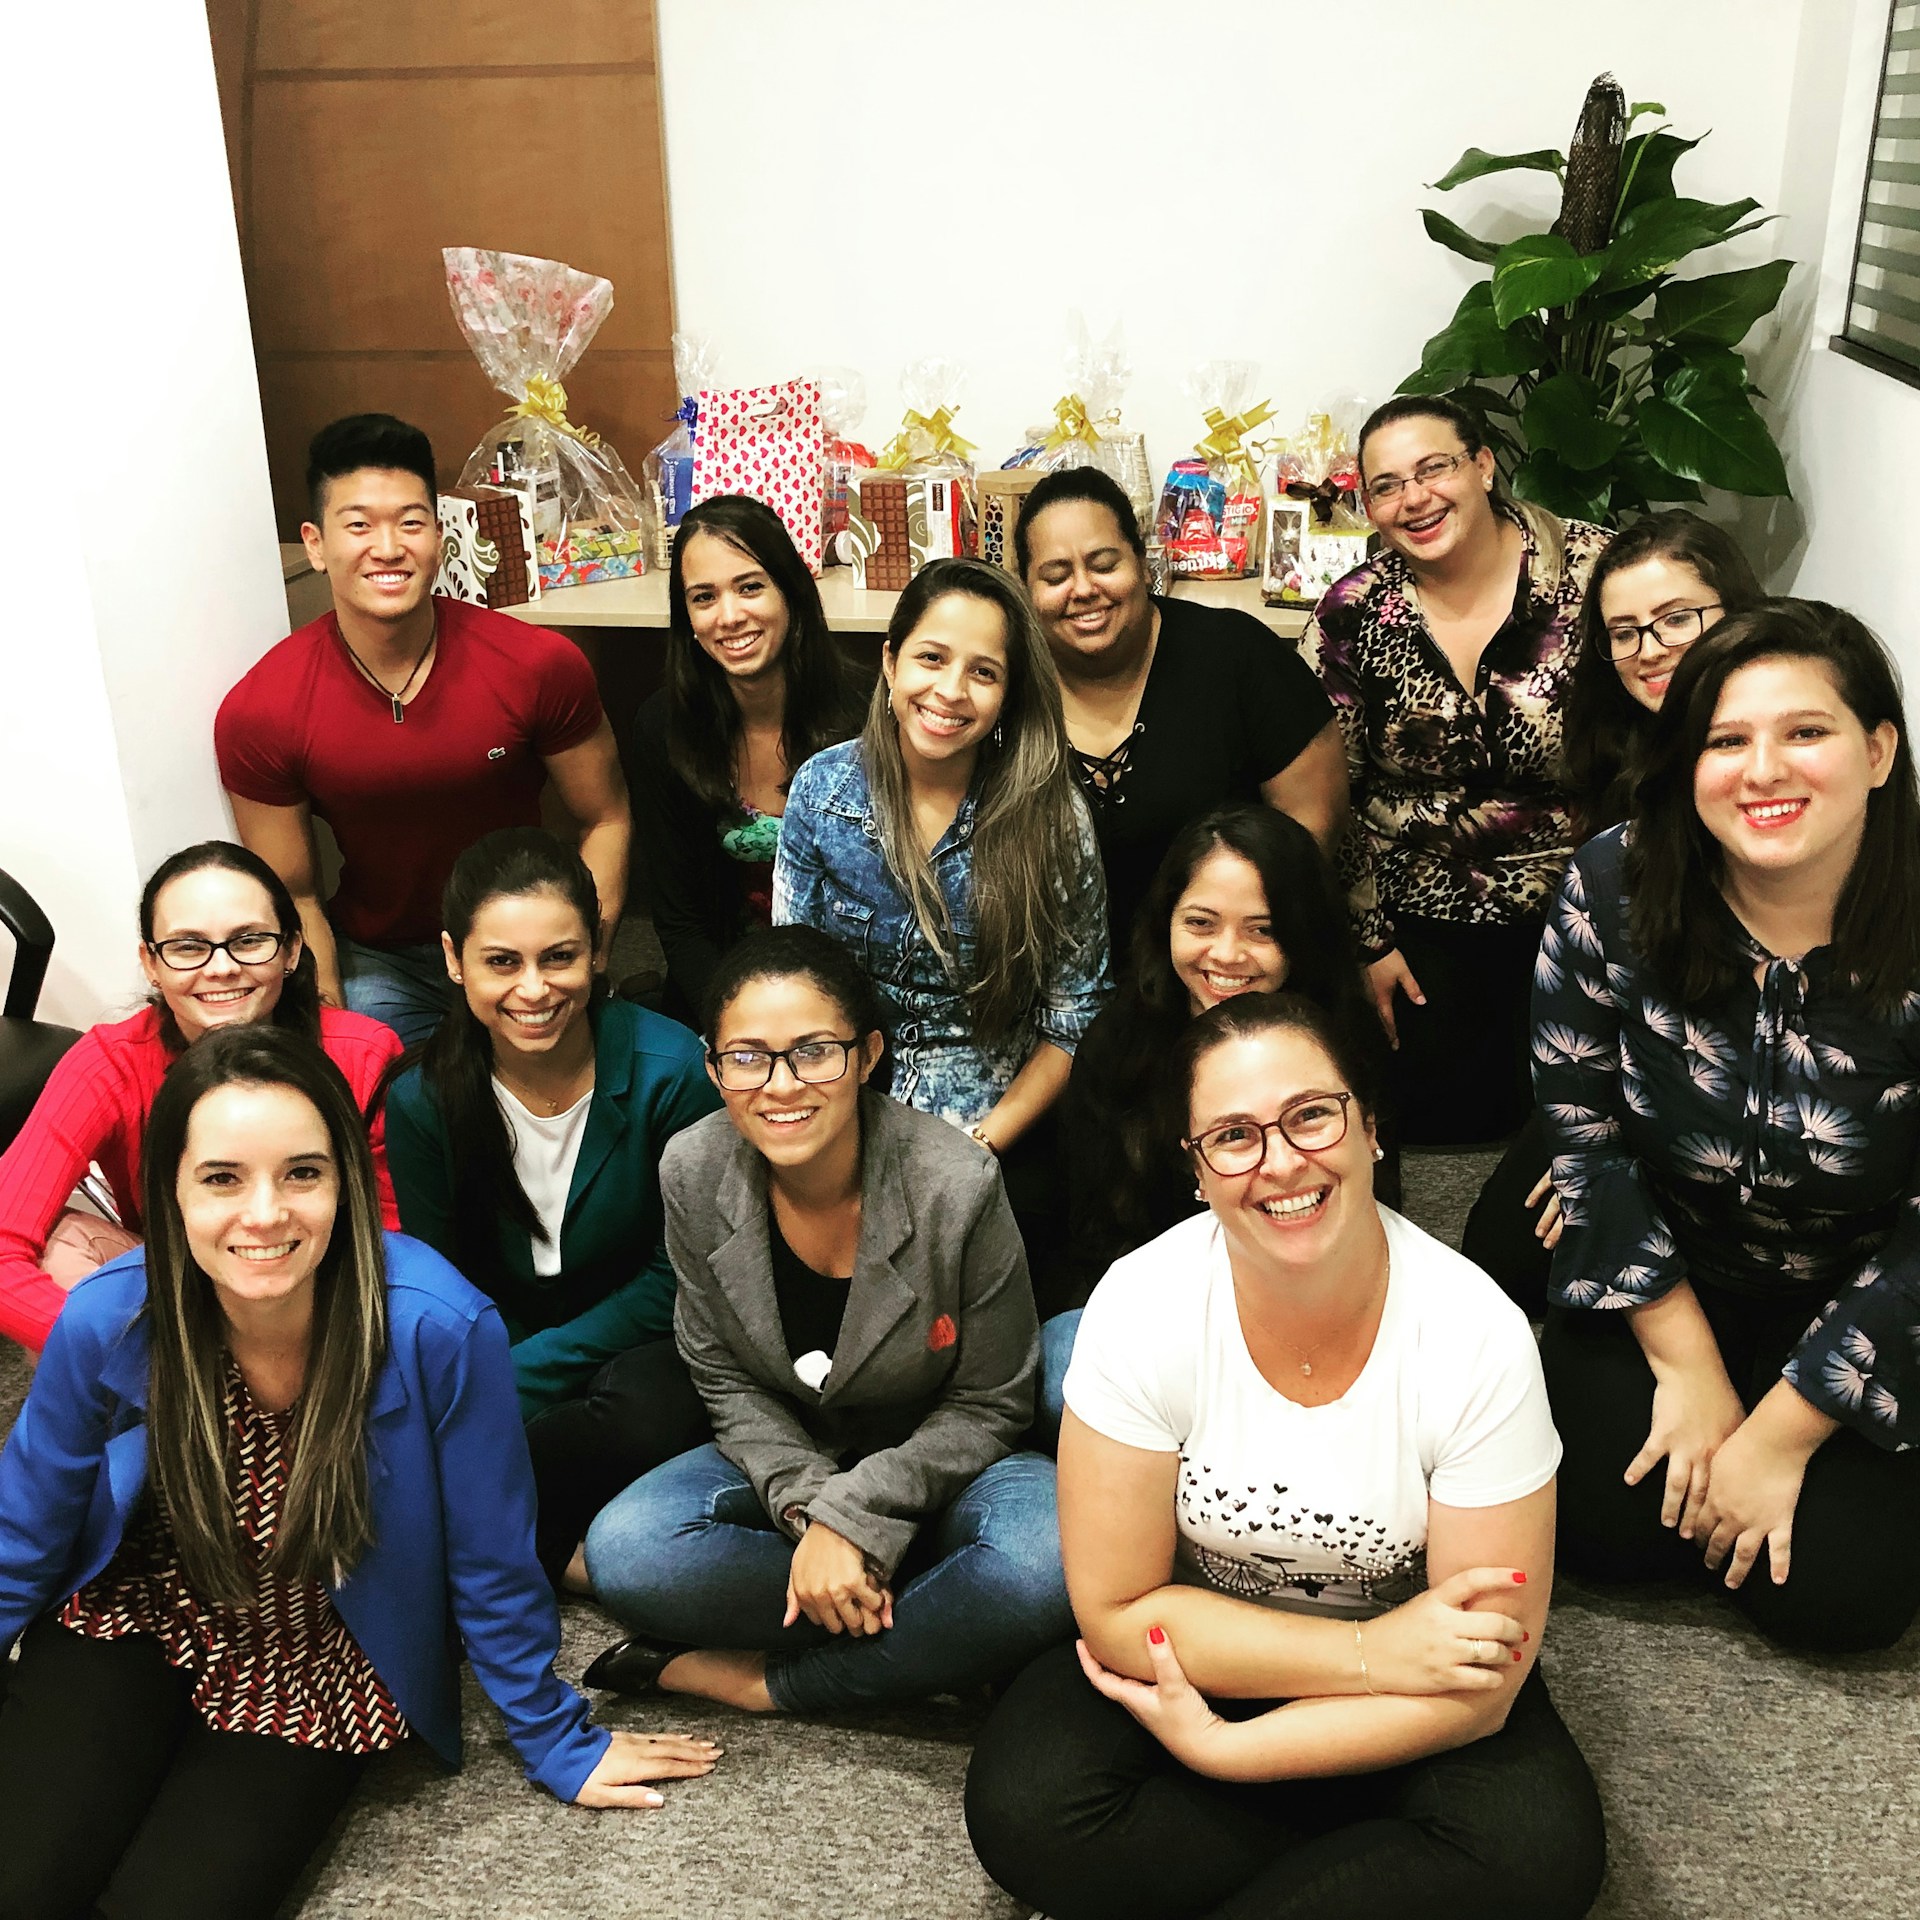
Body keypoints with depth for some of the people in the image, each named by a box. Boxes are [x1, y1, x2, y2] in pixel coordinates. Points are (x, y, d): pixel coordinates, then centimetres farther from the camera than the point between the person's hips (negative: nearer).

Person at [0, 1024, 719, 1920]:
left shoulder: (440, 1330, -31)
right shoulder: (104, 1323, -23)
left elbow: (489, 1563, -14)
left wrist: (555, 1743, -2)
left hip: (321, 1672, -1)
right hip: (133, 1620, 2)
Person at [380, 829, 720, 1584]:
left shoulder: (669, 1069, -18)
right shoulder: (421, 1100, -9)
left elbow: (679, 1277, -11)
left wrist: (509, 1383, -18)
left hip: (634, 1343, -2)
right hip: (498, 1340, 2)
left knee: (651, 1420, -36)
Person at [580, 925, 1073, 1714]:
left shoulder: (956, 1184, -23)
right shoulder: (694, 1174, -14)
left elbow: (988, 1404, -12)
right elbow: (726, 1382, -4)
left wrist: (854, 1517, -23)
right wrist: (810, 1509, -21)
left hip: (934, 1466, -3)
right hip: (782, 1463, 3)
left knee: (1046, 1560, -35)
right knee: (624, 1553, -25)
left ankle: (761, 1683, -17)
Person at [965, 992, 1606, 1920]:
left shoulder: (1480, 1338, -22)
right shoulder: (1143, 1307, -21)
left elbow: (1483, 1685, -17)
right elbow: (1118, 1610, -14)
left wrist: (1223, 1747, -22)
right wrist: (1370, 1653, -22)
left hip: (1404, 1655, -1)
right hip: (1190, 1643, 1)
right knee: (1023, 1804, -25)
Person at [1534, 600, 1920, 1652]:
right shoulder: (1613, 889, -18)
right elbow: (1581, 1122, -10)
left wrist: (1781, 1432, -15)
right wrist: (1686, 1363, -9)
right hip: (1665, 1266, 2)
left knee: (1833, 1591, -12)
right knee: (1610, 1527, -10)